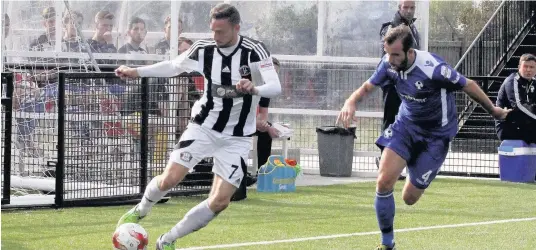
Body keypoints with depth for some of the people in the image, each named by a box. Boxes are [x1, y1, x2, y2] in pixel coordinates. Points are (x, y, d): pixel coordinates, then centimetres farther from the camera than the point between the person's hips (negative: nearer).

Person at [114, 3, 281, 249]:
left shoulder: (254, 51, -16)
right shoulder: (204, 49, -7)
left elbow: (275, 87, -24)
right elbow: (173, 66, 11)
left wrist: (254, 89, -45)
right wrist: (136, 71, 4)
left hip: (236, 137, -1)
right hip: (204, 126, 1)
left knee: (220, 201, -8)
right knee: (170, 178, -15)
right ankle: (140, 210, 19)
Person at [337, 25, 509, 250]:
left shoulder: (433, 68, -31)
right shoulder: (388, 63, -14)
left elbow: (468, 86, -17)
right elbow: (368, 87, 0)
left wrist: (494, 111, -2)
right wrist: (351, 102, -23)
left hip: (435, 134, -4)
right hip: (405, 124, 4)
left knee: (409, 198, 0)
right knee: (384, 181, -16)